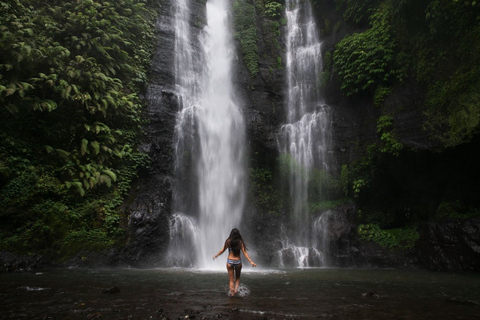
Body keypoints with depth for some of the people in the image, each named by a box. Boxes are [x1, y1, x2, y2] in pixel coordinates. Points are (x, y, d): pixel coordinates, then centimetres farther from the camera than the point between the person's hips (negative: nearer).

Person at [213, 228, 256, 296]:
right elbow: (244, 252, -9)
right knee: (237, 277, 21)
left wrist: (216, 255, 22)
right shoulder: (240, 242, -5)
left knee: (231, 279, 10)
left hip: (230, 261, 0)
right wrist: (251, 261, -7)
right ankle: (236, 289, 1)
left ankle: (232, 292, 4)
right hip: (238, 261, 0)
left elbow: (223, 250, 6)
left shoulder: (228, 241, -4)